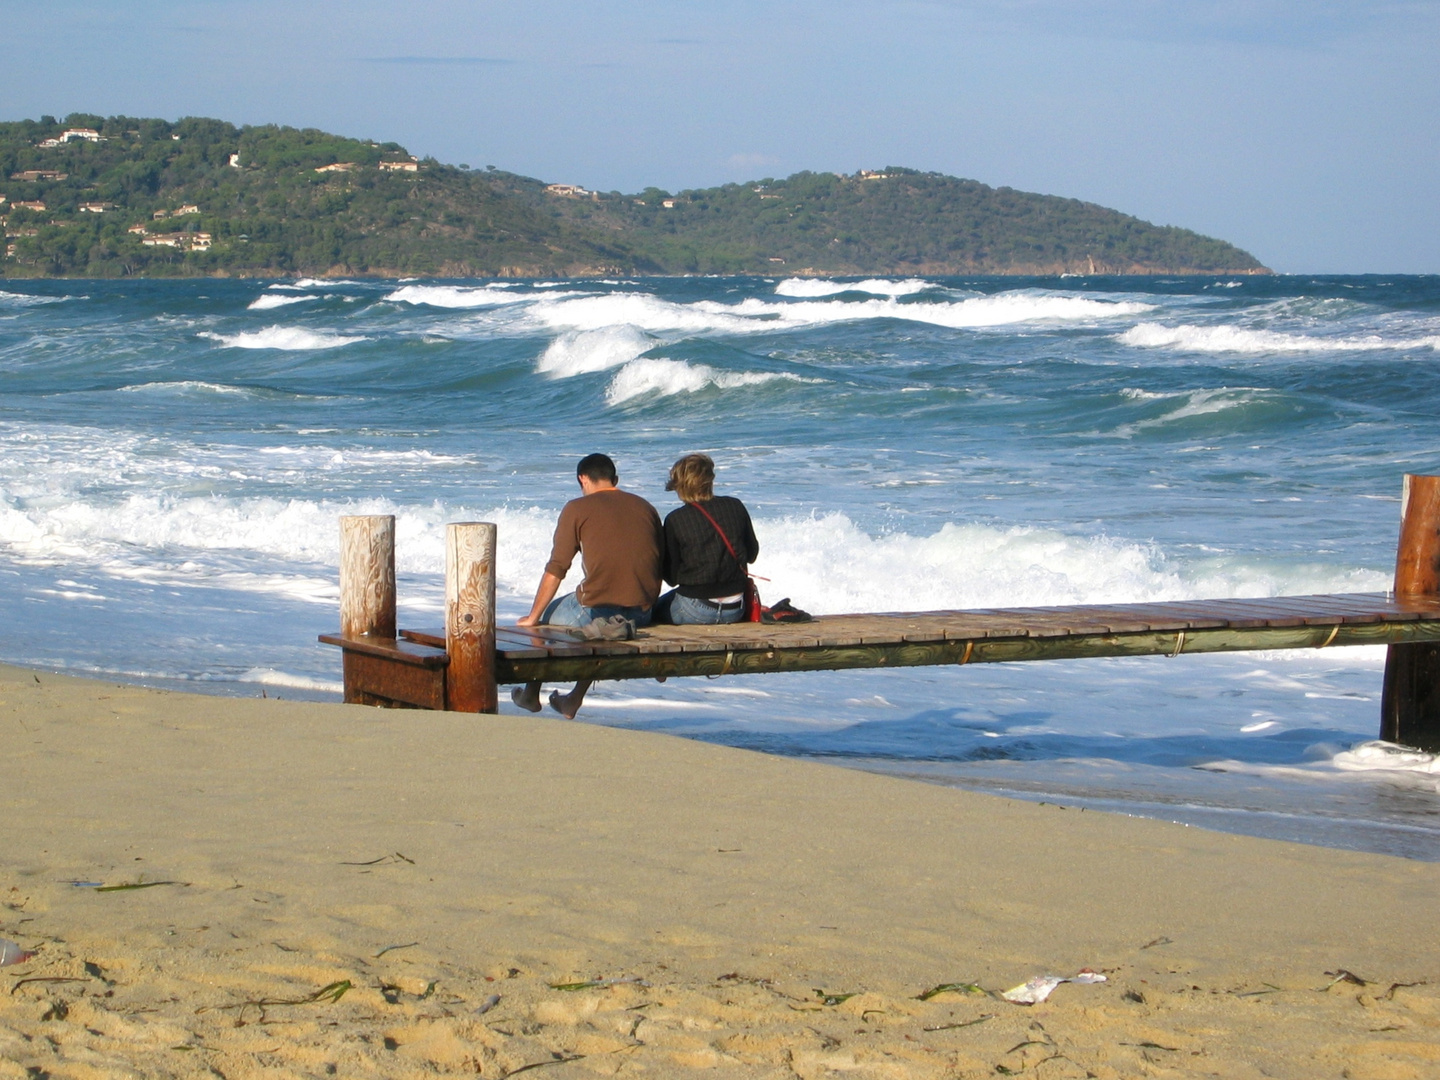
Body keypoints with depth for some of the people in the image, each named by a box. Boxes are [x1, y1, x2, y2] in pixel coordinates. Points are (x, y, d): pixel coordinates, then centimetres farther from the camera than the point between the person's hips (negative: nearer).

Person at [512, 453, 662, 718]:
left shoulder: (578, 508, -1)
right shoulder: (645, 507, 13)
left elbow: (556, 569, -2)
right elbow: (660, 567, 15)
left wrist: (532, 618, 6)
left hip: (597, 609, -5)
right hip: (642, 614, 5)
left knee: (548, 616, 24)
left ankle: (531, 694, 41)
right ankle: (574, 700, 41)